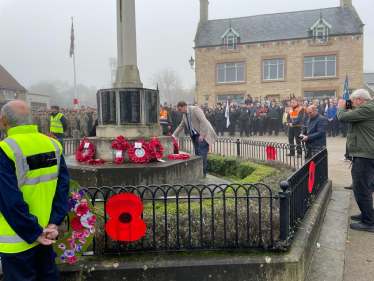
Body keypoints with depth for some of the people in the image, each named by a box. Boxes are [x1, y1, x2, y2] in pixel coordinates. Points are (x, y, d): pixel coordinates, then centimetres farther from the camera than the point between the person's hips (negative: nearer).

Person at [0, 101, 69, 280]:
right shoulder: (52, 144, -3)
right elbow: (63, 186, -4)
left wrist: (33, 232, -13)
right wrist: (54, 222, -3)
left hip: (18, 237, -5)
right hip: (46, 230, 5)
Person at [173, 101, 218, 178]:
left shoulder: (195, 109, -12)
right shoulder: (185, 115, 14)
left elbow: (203, 121, -19)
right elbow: (181, 126, 25)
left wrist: (202, 135, -22)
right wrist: (173, 135, 19)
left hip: (203, 134, -8)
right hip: (195, 135, 8)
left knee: (201, 153, -10)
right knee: (197, 153, 7)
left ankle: (203, 172, -7)